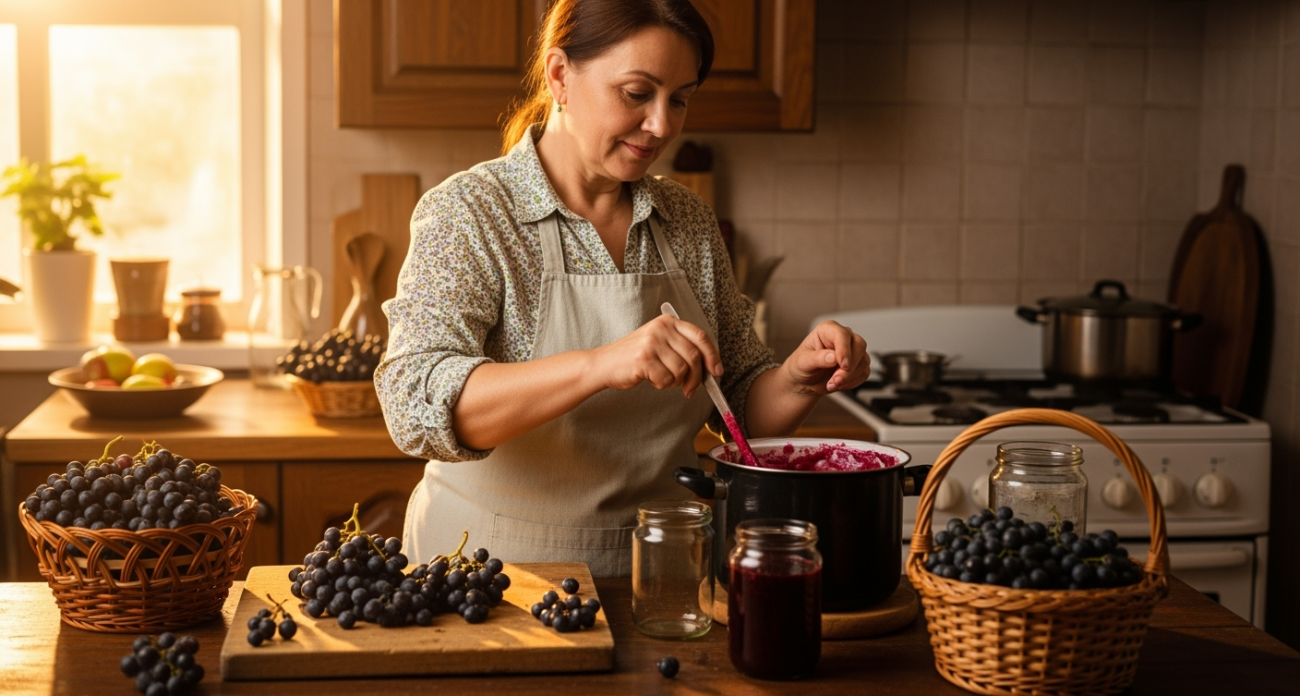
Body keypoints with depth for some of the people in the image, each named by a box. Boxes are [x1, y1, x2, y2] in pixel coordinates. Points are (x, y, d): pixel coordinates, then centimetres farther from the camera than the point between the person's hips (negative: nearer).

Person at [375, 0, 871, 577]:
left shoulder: (688, 222, 8)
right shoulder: (467, 213, -8)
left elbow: (747, 407, 15)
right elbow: (416, 408, -22)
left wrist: (799, 378, -8)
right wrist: (599, 366, -33)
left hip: (655, 571, 4)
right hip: (497, 572, -4)